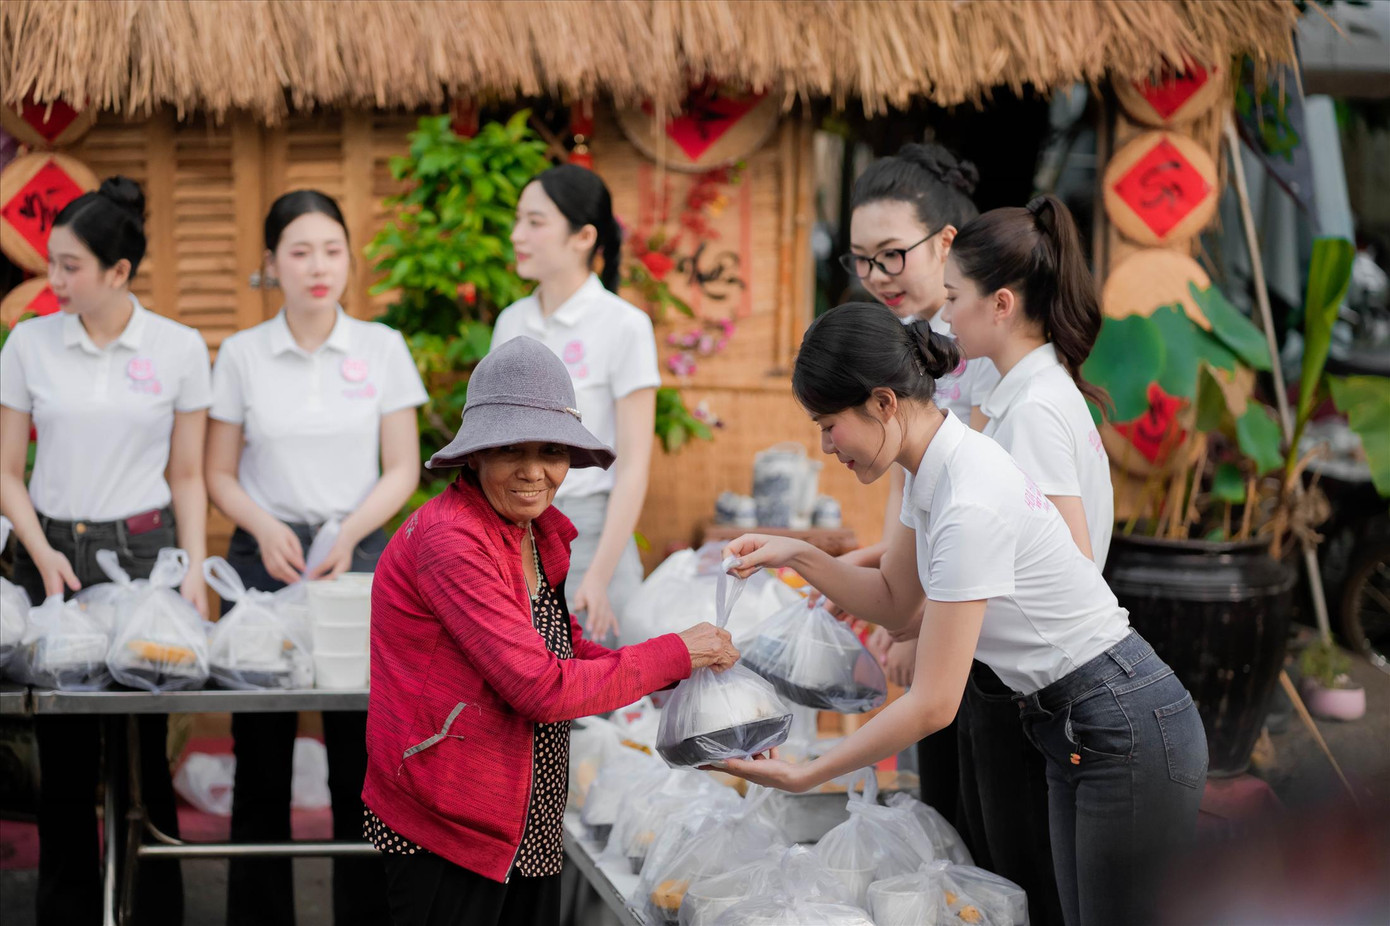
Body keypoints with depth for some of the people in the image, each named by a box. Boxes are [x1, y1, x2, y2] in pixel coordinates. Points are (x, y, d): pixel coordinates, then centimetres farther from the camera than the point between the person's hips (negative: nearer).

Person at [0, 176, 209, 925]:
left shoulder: (179, 349, 0)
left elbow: (187, 476, 6)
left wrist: (194, 569, -3)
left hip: (144, 552, -1)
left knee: (141, 751, -1)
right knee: (64, 754, 3)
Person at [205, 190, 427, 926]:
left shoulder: (382, 348, 4)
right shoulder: (241, 354, 5)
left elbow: (402, 470, 4)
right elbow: (219, 473, 7)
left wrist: (348, 534, -12)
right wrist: (265, 527, -11)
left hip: (360, 556, 0)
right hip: (265, 560, 0)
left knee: (362, 758, -3)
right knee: (262, 758, 1)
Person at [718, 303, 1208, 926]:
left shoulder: (971, 502, -26)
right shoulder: (934, 471, 2)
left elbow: (933, 704, -24)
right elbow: (894, 603, 18)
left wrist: (802, 776, -16)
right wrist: (796, 555, 2)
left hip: (1129, 734, -10)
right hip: (1077, 733, 10)